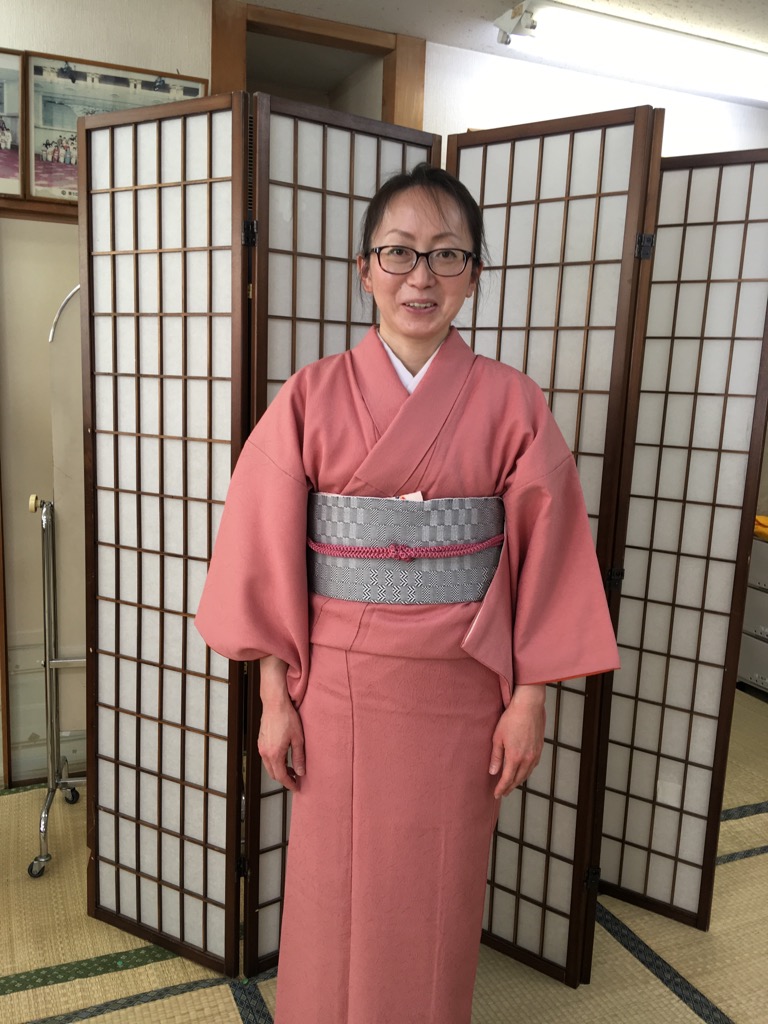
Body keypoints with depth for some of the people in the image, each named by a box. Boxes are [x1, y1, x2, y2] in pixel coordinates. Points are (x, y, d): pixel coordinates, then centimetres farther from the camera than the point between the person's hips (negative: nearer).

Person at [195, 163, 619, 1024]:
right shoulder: (312, 396, -3)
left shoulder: (510, 404, -4)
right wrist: (275, 694, -3)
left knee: (437, 890, 17)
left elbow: (542, 561, -2)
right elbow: (269, 553, -3)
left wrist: (529, 699, -3)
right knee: (332, 884, 16)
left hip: (461, 686, 0)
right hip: (337, 683, 1)